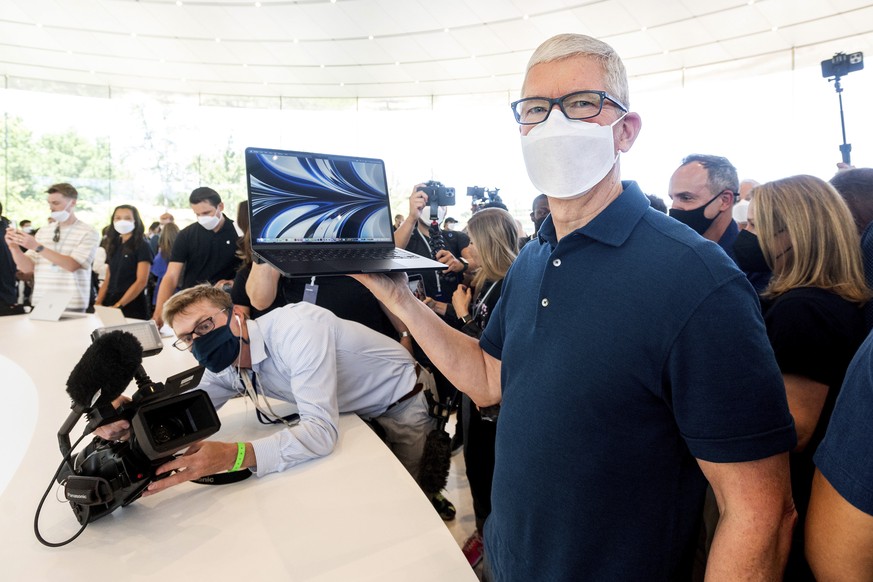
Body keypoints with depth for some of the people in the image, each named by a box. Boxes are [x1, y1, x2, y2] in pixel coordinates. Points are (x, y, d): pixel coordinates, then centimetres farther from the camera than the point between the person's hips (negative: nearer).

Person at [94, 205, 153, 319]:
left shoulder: (142, 246, -5)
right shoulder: (114, 245, 13)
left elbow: (141, 281, -13)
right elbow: (108, 280, 14)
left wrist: (119, 305, -18)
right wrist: (98, 303, 0)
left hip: (132, 308, -5)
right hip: (109, 306, 6)